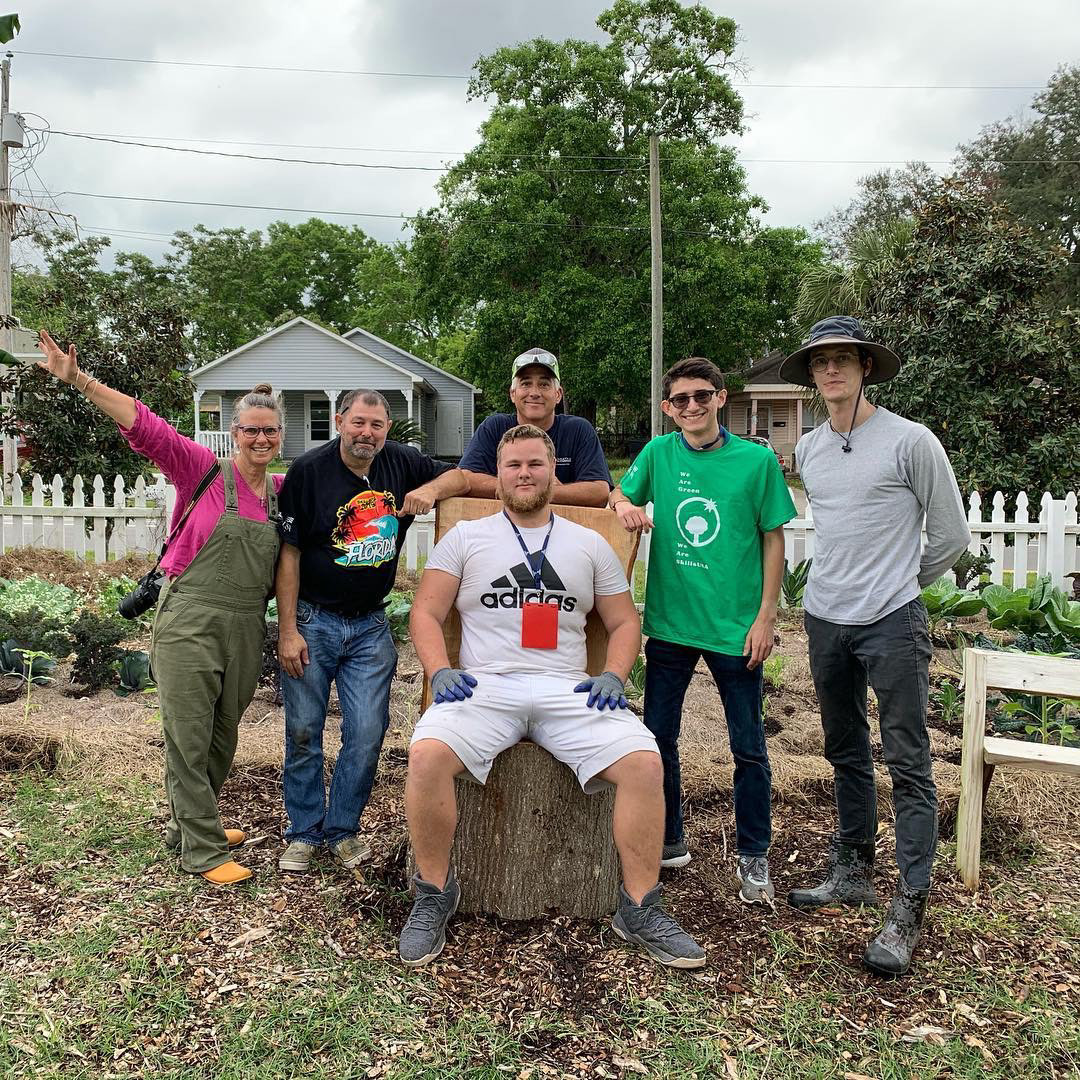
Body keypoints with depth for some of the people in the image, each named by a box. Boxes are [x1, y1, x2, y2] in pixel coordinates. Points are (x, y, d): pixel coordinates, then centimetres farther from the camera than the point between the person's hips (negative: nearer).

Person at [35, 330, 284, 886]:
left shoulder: (283, 491, 8)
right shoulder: (203, 469, -6)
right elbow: (144, 425, -15)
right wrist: (78, 380, -23)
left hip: (246, 628, 5)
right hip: (189, 624, -5)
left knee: (222, 737, 17)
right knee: (189, 739, 1)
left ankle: (190, 824, 37)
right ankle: (203, 852, 13)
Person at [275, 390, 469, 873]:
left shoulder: (401, 462, 0)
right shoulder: (309, 470, -9)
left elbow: (462, 476, 10)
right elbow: (289, 553, -9)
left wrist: (431, 489, -14)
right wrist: (287, 631, -12)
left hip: (370, 625, 3)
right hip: (312, 621, -2)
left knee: (367, 734, 2)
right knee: (303, 733, 6)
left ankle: (342, 829, 22)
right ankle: (303, 833, 24)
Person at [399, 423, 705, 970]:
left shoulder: (590, 545, 19)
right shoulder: (465, 537, 15)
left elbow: (624, 622, 19)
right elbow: (426, 613, 9)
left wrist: (613, 676, 0)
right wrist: (439, 671, -9)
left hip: (568, 690, 2)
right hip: (484, 685, -1)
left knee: (644, 762, -23)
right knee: (426, 757, -31)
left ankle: (639, 908, -4)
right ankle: (434, 894, -6)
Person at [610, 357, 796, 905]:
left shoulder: (757, 460, -5)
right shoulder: (659, 453, 2)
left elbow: (773, 540, -1)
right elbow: (619, 495, 10)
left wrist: (765, 618, -6)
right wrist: (624, 505, -15)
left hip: (735, 628, -2)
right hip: (670, 622, 3)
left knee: (748, 748, 7)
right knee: (658, 737, 12)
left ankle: (752, 857, 25)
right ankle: (668, 841, 31)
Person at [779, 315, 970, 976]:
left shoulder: (910, 441, -7)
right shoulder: (808, 450, 10)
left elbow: (952, 536, -1)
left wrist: (899, 586, 8)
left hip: (892, 624, -6)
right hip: (825, 622, 6)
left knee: (908, 765, -3)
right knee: (847, 753, 16)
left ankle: (910, 912, 2)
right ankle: (854, 872, 30)